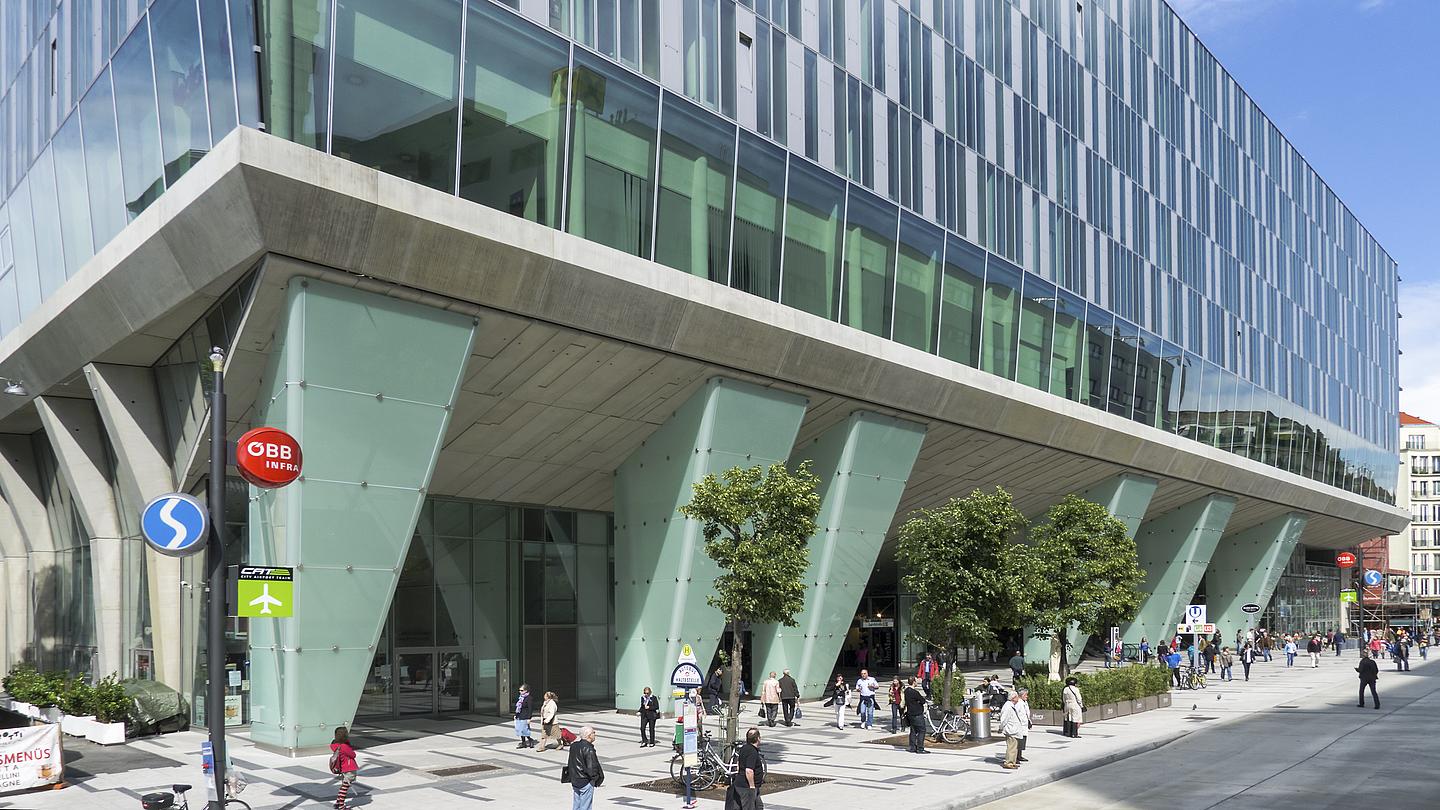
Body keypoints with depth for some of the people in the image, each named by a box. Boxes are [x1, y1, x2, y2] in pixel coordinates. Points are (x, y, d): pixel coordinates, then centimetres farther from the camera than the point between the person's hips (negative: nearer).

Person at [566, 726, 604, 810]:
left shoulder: (574, 746, 5)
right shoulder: (588, 749, -21)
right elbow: (591, 767, -21)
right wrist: (596, 778, -6)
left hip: (574, 781, 8)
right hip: (586, 782, -8)